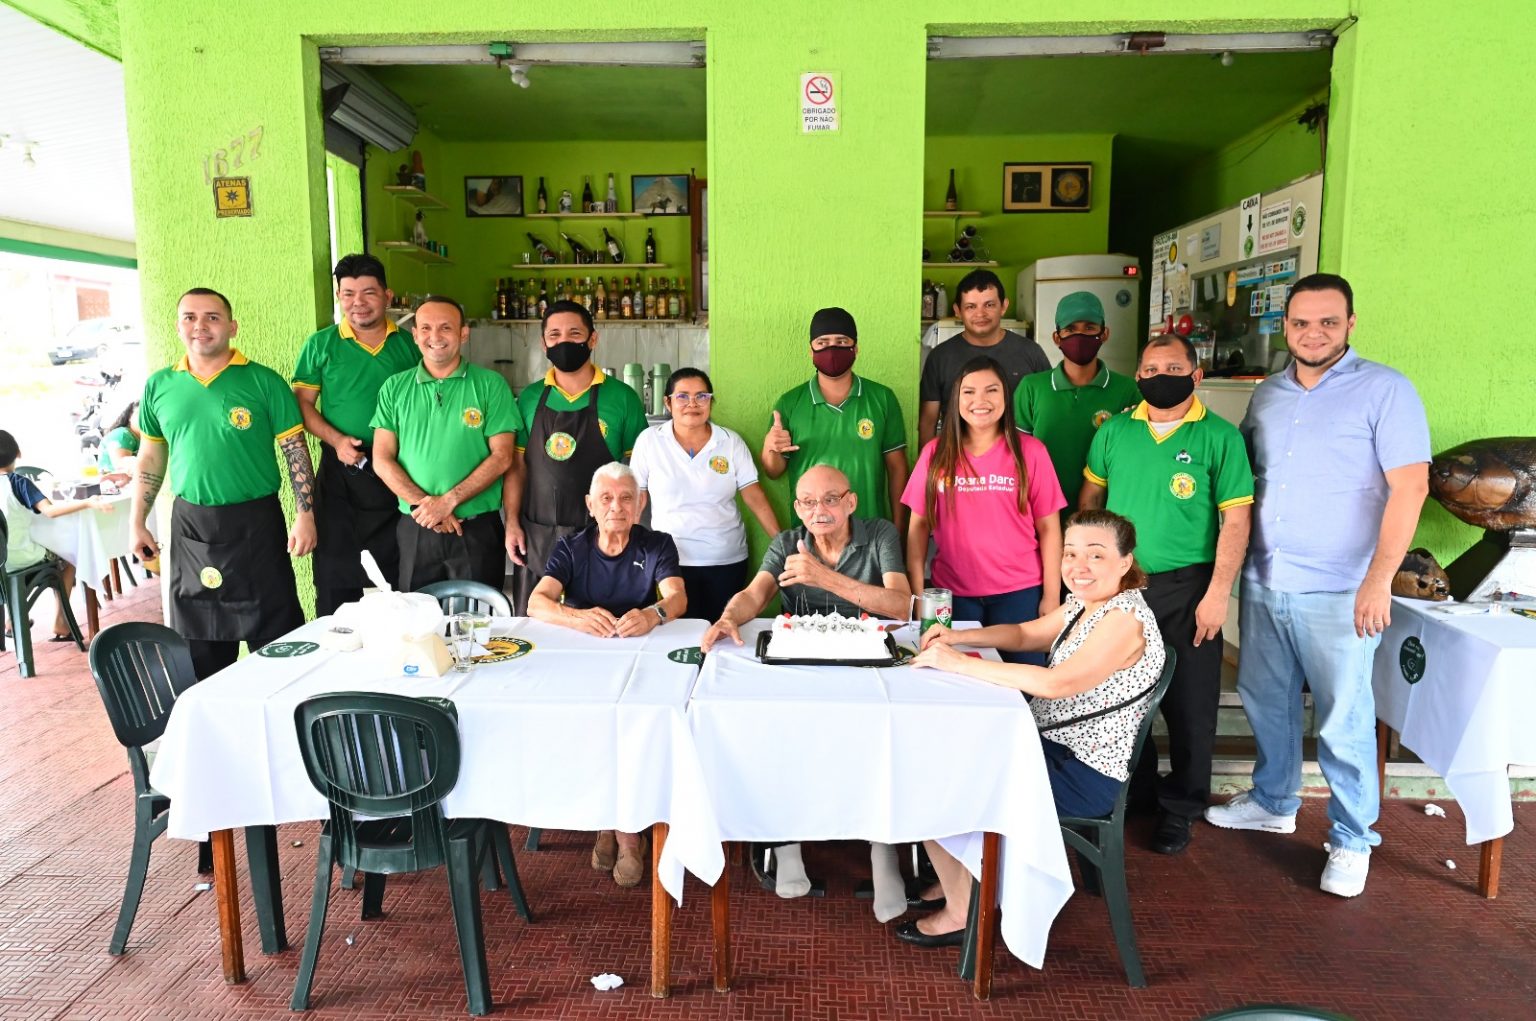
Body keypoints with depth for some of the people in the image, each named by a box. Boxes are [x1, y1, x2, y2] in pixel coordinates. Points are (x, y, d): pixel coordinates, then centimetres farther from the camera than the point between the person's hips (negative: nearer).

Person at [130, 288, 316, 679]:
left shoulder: (263, 382, -4)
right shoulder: (159, 386, 7)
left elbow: (296, 450, -4)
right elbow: (150, 458, 14)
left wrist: (305, 515, -12)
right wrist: (138, 523, 11)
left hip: (255, 522, -3)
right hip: (190, 524, 4)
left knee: (276, 635, 3)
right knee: (199, 647, 13)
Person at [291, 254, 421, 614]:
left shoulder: (409, 344, 5)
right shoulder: (320, 345, 2)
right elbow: (303, 403, 2)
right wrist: (336, 439, -13)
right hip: (341, 468, -1)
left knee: (395, 569, 9)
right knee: (336, 570, 4)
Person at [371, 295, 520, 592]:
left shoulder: (490, 384, 0)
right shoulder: (395, 388, 7)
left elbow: (502, 457, -6)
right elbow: (382, 459, 3)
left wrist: (449, 501, -14)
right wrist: (423, 502, -12)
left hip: (478, 529, -2)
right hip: (414, 528, 2)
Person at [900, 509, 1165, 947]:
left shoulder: (1125, 620, -23)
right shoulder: (1083, 602, 5)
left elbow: (1057, 683, -34)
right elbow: (1025, 633, 18)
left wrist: (961, 663, -31)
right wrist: (957, 637, 1)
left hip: (1085, 775, -9)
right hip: (1054, 747, 10)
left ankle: (961, 914, 12)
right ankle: (957, 881, 26)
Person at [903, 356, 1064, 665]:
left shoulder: (1030, 451, -1)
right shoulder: (936, 453, 3)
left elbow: (1049, 527, 0)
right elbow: (919, 525, 4)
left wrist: (1052, 596, -4)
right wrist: (917, 592, 0)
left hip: (1020, 593, -1)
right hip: (953, 593, 1)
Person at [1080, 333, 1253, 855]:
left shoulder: (1220, 437, -5)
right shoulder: (1115, 431, 4)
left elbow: (1235, 521, -8)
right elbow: (1090, 498, 13)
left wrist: (1217, 593, -13)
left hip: (1187, 588, -3)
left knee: (1190, 704, 5)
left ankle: (1180, 807, 23)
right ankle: (1134, 790, 34)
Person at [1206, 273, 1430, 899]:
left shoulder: (1385, 391, -7)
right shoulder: (1267, 396, 10)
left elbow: (1410, 485, -12)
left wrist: (1378, 579, -19)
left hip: (1337, 592, -5)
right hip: (1262, 583, 6)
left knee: (1343, 721, 2)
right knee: (1266, 701, 17)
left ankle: (1352, 840, 20)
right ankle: (1274, 802, 37)